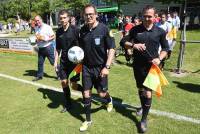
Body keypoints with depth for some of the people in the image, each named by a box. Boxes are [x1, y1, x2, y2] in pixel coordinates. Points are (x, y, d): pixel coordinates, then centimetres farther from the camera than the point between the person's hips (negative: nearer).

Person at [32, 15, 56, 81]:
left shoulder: (47, 27, -10)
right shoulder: (36, 28, 10)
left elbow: (53, 36, -9)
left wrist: (46, 39, -21)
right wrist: (36, 40, 2)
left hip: (48, 47, -6)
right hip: (40, 48, 7)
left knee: (53, 62, -1)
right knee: (40, 63, 13)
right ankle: (39, 76, 28)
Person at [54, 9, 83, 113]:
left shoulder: (75, 29, -11)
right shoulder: (58, 31, 5)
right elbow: (58, 48, 13)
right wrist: (55, 61, 10)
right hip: (64, 60, 5)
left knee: (74, 85, -2)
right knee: (64, 83, 8)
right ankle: (67, 105, 26)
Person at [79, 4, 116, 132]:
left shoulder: (104, 29, -13)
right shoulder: (82, 30, 0)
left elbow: (112, 49, -13)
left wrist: (107, 67, -18)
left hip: (100, 67, -3)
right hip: (86, 67, 3)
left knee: (102, 93, 6)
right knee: (86, 94, 6)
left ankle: (109, 100, 45)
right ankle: (88, 120, 26)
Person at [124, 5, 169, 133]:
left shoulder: (160, 32, -3)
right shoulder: (135, 29, -2)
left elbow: (165, 48, 5)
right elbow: (126, 43, 1)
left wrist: (159, 58, -13)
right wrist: (133, 45, -20)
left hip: (152, 66, -2)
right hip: (138, 65, 2)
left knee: (148, 93, -3)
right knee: (141, 89, 19)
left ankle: (144, 119, 14)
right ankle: (143, 107, 47)